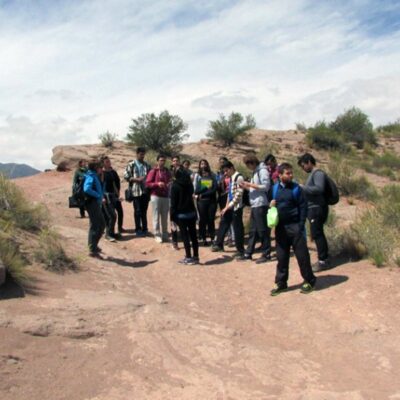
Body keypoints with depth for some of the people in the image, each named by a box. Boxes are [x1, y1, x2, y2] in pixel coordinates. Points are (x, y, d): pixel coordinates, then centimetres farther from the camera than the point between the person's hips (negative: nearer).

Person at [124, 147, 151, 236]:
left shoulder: (147, 165, 11)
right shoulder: (131, 165, 0)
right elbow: (126, 177, -6)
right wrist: (137, 179, -15)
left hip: (146, 191, 3)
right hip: (136, 191, -3)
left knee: (144, 211, 10)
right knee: (137, 211, 2)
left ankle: (144, 228, 19)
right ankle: (138, 229, 12)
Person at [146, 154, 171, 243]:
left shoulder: (167, 172, 13)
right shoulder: (153, 171, 0)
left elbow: (170, 182, 22)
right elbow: (147, 183, -5)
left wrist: (170, 184, -1)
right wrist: (157, 184, -18)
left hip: (166, 196, 4)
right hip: (156, 196, -4)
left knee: (165, 217, 5)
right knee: (156, 216, -2)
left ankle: (165, 235, 13)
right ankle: (157, 235, 3)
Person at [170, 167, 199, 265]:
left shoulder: (175, 186, -8)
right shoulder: (189, 184, 11)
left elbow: (173, 202, -9)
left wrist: (173, 216, -7)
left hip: (181, 214, -5)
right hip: (192, 212, 5)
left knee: (185, 236, -2)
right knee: (193, 235, 8)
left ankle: (188, 258, -2)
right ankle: (195, 257, 11)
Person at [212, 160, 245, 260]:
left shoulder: (239, 178, -14)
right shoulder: (231, 178, 14)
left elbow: (238, 195, -19)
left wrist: (228, 206, -17)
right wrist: (226, 206, 11)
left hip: (236, 207, -9)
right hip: (229, 206, 9)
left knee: (237, 229, -2)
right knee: (223, 224, 17)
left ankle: (241, 251, 8)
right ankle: (219, 244, 33)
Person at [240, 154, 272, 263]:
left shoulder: (262, 171, -9)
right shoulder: (255, 172, 18)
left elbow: (265, 186, -18)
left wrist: (250, 184, -14)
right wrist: (247, 187, 4)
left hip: (261, 204, -9)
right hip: (254, 205, 9)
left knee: (262, 230, -3)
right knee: (252, 230, 12)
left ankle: (266, 254, 4)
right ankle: (248, 253, 18)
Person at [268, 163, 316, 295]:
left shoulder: (296, 188, -5)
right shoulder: (274, 188, 5)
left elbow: (303, 207, -6)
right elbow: (269, 202, 18)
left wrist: (301, 225, -13)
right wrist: (270, 204, -7)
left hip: (295, 226, -3)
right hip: (280, 227, 4)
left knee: (302, 255, 2)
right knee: (281, 256, 10)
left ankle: (309, 281, 16)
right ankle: (281, 283, 21)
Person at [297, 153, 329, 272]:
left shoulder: (318, 173, -13)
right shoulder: (312, 174, 16)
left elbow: (319, 188, -27)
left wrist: (303, 187, -23)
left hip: (317, 208, -10)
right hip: (313, 208, 10)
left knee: (316, 234, -7)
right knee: (318, 233, 14)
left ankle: (322, 261, -1)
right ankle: (324, 258, 23)